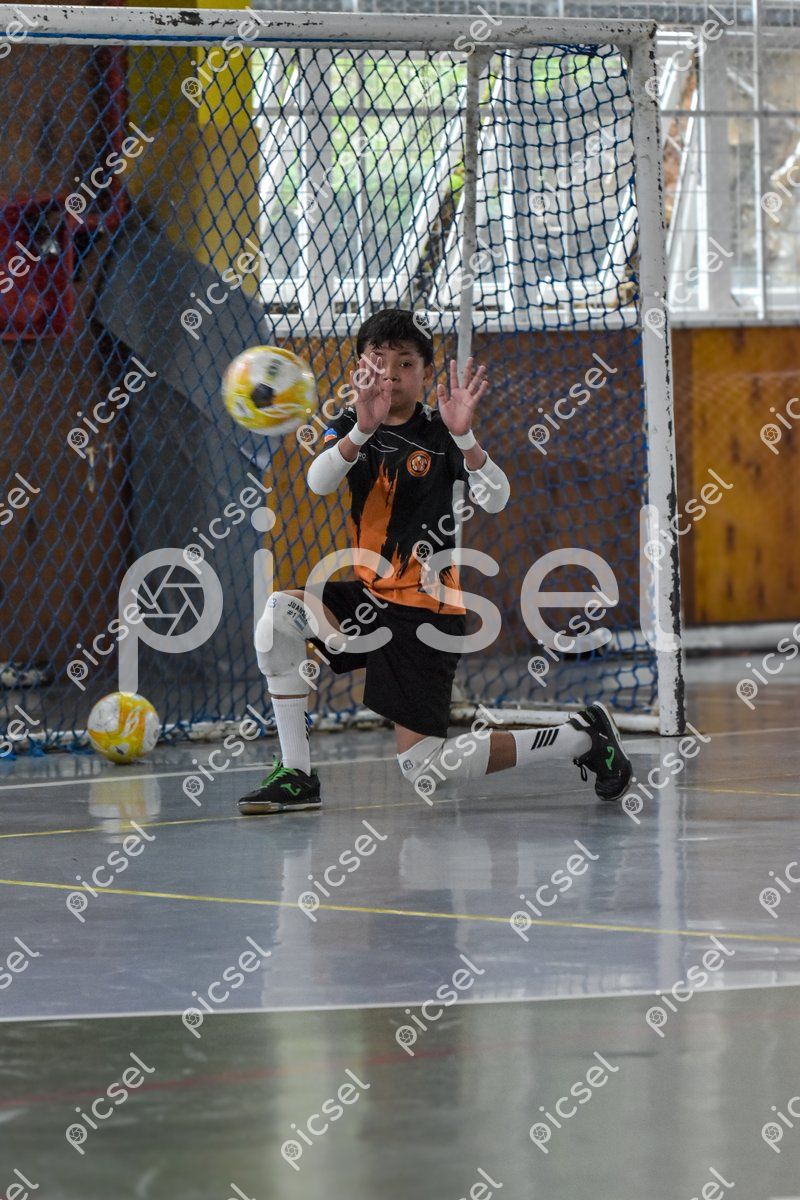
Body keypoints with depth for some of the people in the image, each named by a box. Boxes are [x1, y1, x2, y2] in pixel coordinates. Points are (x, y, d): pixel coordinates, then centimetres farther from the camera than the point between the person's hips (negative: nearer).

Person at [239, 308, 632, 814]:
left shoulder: (437, 432, -9)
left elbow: (496, 500, -24)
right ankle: (296, 775, -10)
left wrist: (463, 436, -39)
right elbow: (318, 482, -20)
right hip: (372, 597, 5)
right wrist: (363, 429, -38)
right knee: (280, 614, -19)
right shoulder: (352, 428, 2)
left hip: (427, 610, -5)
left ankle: (580, 737, 11)